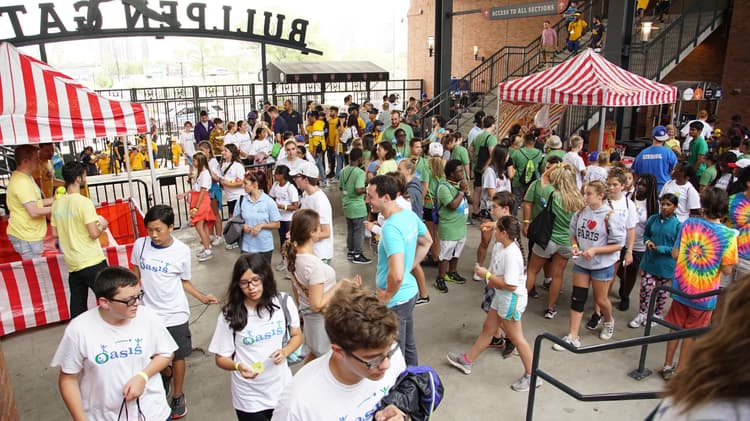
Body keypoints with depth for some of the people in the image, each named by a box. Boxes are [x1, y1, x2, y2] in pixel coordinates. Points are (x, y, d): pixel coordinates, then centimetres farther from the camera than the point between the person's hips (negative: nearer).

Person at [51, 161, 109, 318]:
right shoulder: (84, 202, -15)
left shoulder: (57, 203, 6)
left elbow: (55, 233, 13)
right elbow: (94, 234, -18)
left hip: (72, 264, 7)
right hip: (92, 262, -7)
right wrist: (102, 226, 1)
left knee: (77, 306, 13)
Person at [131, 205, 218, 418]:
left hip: (175, 314, -2)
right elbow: (136, 275, 7)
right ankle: (166, 374, 52)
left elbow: (185, 281, -3)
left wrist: (202, 297, -14)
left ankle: (178, 397, 32)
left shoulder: (181, 251, -14)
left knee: (178, 356, 11)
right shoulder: (140, 245, -9)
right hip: (149, 312, 2)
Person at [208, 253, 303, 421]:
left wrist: (285, 351, -17)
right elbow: (221, 358, -8)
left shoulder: (283, 302, -11)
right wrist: (238, 366, -29)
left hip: (282, 389, 2)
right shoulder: (229, 315, -16)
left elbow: (297, 335, 3)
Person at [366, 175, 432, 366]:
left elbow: (397, 275, -37)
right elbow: (427, 242, 17)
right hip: (410, 291, 9)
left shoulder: (390, 228, -30)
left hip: (395, 300, -9)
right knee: (408, 344, 26)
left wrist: (387, 296, -19)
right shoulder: (410, 215, -2)